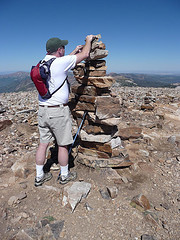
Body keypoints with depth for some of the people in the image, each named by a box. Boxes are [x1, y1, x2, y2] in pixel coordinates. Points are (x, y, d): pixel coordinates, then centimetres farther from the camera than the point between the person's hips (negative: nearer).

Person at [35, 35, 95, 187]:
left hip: (42, 110, 7)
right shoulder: (60, 62, -13)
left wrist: (74, 52, 33)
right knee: (63, 145, 8)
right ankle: (65, 176, 25)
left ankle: (39, 176, 28)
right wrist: (88, 40, 15)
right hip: (58, 111, -7)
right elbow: (85, 55, -4)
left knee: (43, 143, 14)